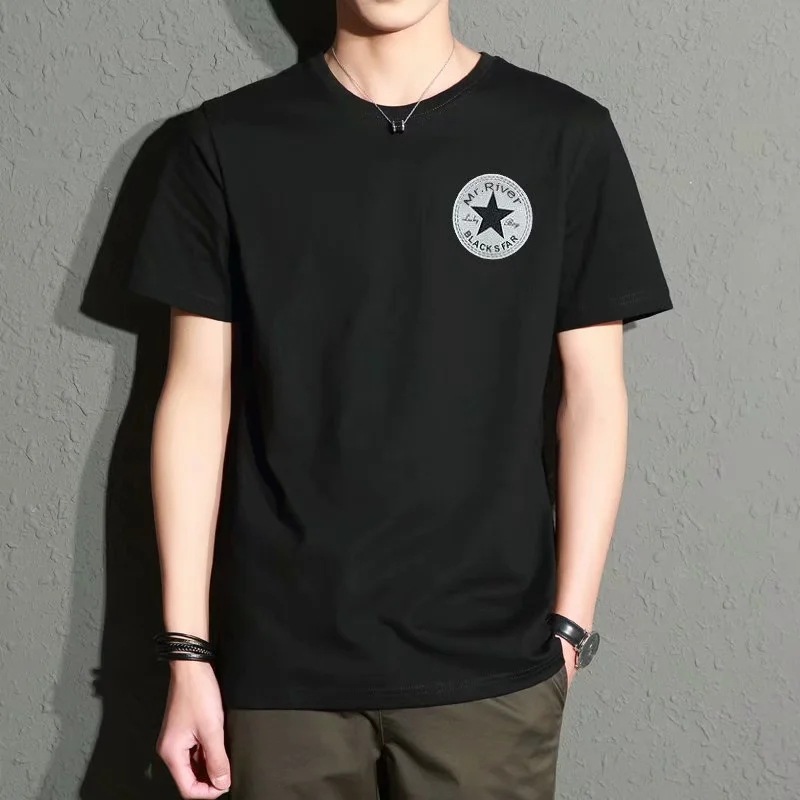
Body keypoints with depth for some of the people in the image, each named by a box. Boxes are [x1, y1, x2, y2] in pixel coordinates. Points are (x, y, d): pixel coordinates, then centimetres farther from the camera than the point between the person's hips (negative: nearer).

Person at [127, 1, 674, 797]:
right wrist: (187, 650, -2)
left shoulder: (564, 135, -1)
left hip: (490, 661, 0)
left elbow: (593, 394, 2)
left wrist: (571, 625, -1)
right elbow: (197, 395, 1)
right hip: (282, 659, 1)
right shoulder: (228, 141, 0)